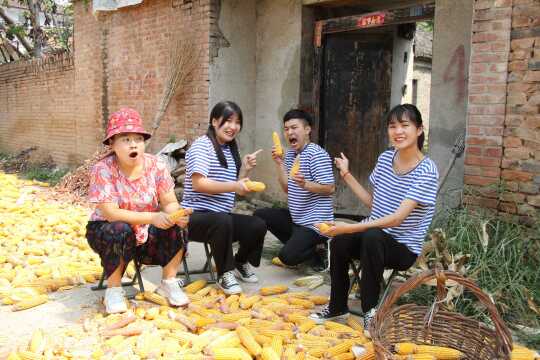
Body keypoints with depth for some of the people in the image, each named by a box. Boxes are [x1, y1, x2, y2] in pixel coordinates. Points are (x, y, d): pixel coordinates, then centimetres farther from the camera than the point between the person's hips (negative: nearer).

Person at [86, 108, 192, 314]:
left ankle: (169, 283, -4)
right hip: (106, 231, -3)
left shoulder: (156, 166, -10)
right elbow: (110, 213, -28)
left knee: (174, 226, -23)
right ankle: (113, 290, -13)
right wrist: (152, 217, -38)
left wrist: (175, 214, -35)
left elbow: (170, 203, -10)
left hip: (147, 234, 3)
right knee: (121, 231, -35)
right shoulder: (103, 171, -20)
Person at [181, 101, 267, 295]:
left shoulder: (231, 150, 15)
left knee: (258, 225, -12)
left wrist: (245, 169, 0)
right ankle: (225, 274, -15)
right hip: (196, 215, -7)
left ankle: (241, 263, 17)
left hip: (222, 217, 8)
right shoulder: (202, 145, -10)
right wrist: (234, 186, -28)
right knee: (222, 221, -36)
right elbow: (198, 184, -22)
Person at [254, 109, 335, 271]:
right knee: (260, 215, 8)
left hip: (314, 221, -9)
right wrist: (279, 163, -4)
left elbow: (330, 189, -19)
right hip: (296, 218, 9)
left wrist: (305, 184, -35)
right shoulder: (290, 154, 10)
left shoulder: (317, 154, -15)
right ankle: (300, 245, 11)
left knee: (287, 257, -21)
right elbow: (287, 189, 7)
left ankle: (319, 248, 9)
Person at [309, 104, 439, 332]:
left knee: (372, 236, -36)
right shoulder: (385, 158, 4)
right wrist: (346, 175, 6)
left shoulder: (426, 171, -16)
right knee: (339, 240, -25)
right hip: (373, 237, 5)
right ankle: (337, 307, -4)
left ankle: (371, 311, -18)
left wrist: (351, 228, -31)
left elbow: (397, 218, -24)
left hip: (404, 247, -5)